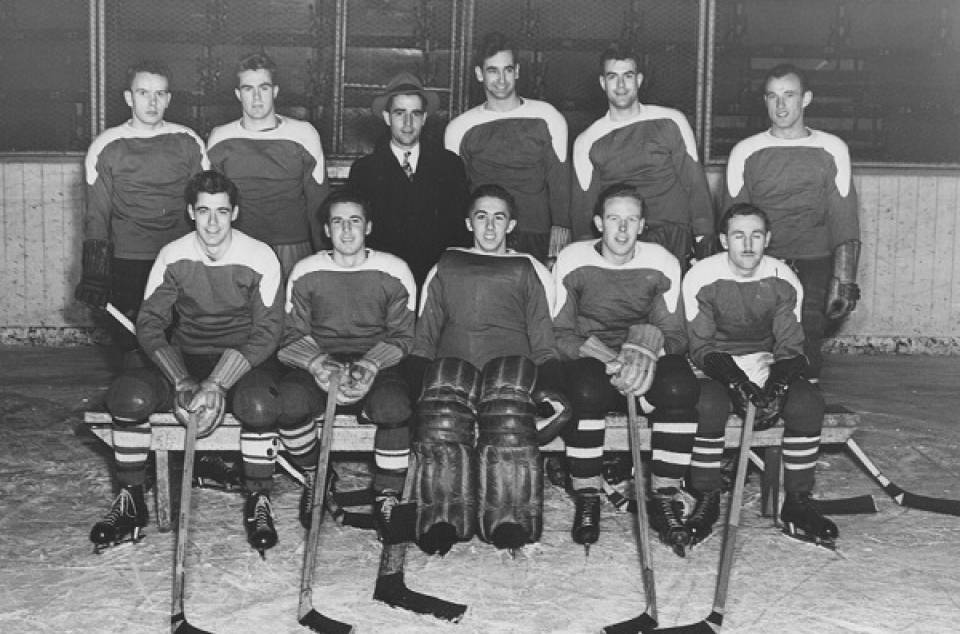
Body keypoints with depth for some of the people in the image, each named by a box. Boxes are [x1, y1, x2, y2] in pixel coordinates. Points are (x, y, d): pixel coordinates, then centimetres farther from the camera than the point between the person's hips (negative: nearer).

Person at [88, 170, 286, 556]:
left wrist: (217, 385, -26)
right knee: (127, 395, -25)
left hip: (242, 362, -2)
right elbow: (149, 325, -5)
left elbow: (266, 332, -13)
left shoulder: (259, 258, -9)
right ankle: (131, 502, -5)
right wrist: (183, 384, -21)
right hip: (184, 360, 2)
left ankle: (258, 503, -12)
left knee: (259, 404, -36)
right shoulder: (172, 257, -2)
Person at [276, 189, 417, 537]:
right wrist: (317, 363, -17)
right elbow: (292, 335, 4)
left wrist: (371, 365, -17)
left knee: (395, 407, -34)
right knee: (290, 400, -31)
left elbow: (402, 336, 2)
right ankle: (314, 479, -2)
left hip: (377, 364, -1)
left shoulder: (394, 271, 3)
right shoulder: (305, 272, 6)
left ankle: (387, 498, -11)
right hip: (318, 362, 1)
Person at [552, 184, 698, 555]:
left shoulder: (662, 264, 2)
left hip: (648, 361, 2)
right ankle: (586, 501, -16)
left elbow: (675, 335, 2)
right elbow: (558, 334, -2)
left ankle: (665, 500, -19)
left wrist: (651, 347, -22)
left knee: (681, 387, -32)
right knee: (585, 392, -36)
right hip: (587, 359, -1)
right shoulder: (571, 261, -1)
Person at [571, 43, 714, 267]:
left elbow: (694, 183, 9)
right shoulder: (587, 142, 12)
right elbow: (583, 206, 13)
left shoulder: (671, 122, 9)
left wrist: (704, 238, 2)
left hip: (670, 232, -2)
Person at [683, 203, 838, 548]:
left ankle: (797, 502, -11)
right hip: (717, 367, -2)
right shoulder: (701, 278, -11)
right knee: (709, 404, -35)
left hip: (768, 367, 3)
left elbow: (790, 347, -3)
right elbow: (701, 348, -12)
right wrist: (736, 384, -28)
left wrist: (775, 387, -24)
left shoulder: (783, 280, -3)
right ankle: (706, 500, -16)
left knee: (808, 402, -26)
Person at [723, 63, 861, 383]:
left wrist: (844, 281, -5)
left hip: (814, 264, 0)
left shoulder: (831, 150, 10)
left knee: (806, 341, -15)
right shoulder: (745, 152, 11)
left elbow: (844, 222, 5)